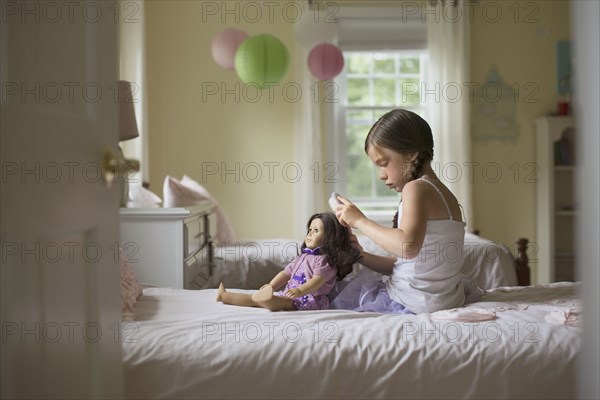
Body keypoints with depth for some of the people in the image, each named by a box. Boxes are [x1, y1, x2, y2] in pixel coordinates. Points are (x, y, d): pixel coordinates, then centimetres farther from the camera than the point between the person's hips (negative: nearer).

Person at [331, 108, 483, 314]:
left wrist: (360, 220, -22)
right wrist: (362, 256, 6)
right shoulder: (442, 192, 13)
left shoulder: (416, 188, -15)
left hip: (412, 303, -9)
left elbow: (408, 246, -33)